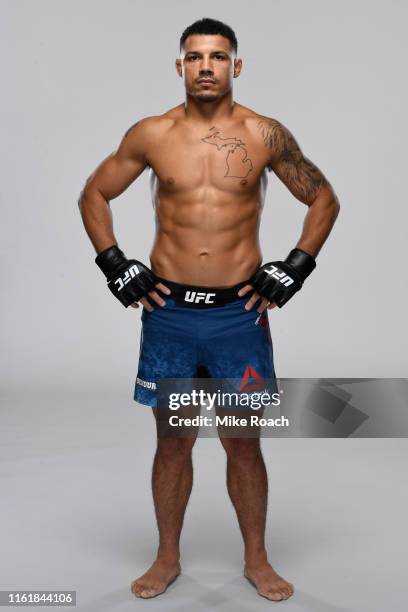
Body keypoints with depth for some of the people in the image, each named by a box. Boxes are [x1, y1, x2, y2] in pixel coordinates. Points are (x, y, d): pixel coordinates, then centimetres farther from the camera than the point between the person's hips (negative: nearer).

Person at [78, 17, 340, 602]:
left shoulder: (265, 134, 0)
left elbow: (324, 200, 9)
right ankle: (168, 559, 29)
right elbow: (94, 195, 12)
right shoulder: (151, 134, 2)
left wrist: (296, 267, 0)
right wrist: (114, 264, 3)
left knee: (243, 442, 8)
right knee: (173, 440, 11)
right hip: (168, 310, 1)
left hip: (239, 311, -1)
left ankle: (257, 560, 27)